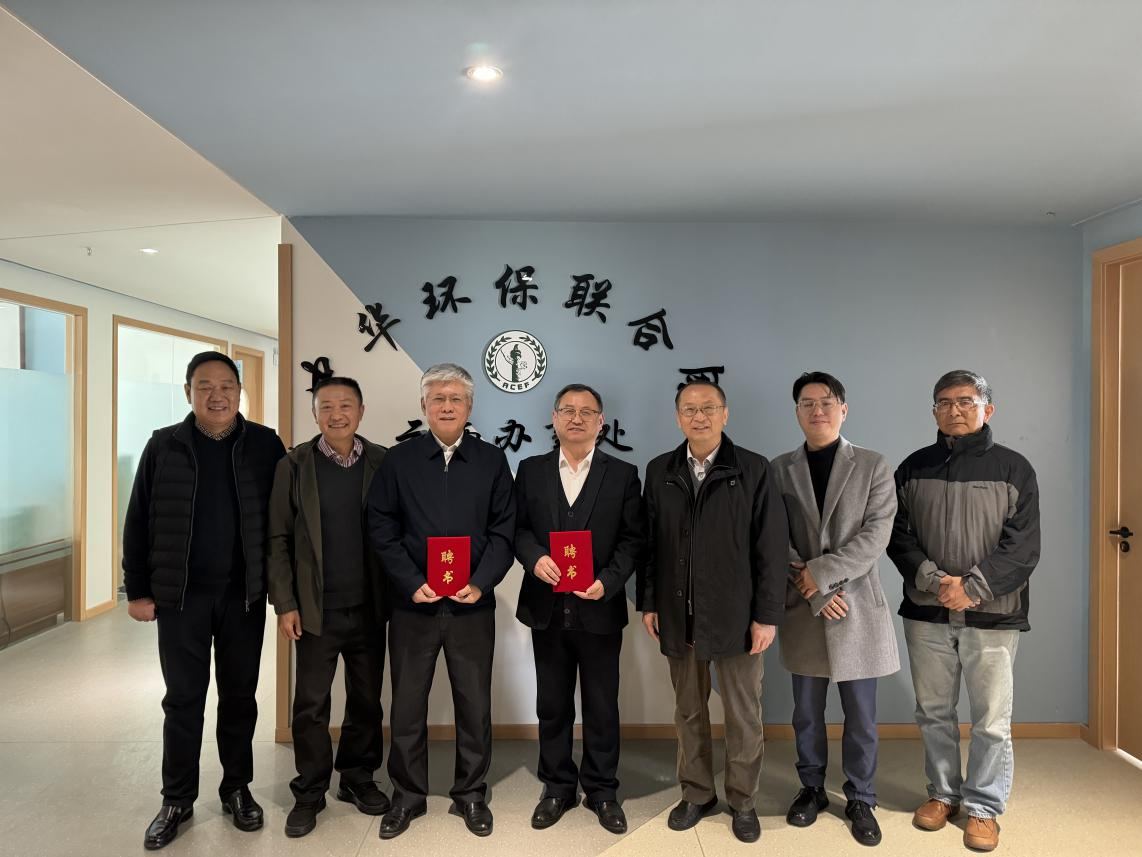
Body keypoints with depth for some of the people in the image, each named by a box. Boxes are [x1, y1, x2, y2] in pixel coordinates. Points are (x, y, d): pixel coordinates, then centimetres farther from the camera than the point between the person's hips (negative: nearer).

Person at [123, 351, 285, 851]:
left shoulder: (265, 446, -2)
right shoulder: (163, 447, 0)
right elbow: (138, 522, 3)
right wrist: (137, 590, 0)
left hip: (244, 595, 0)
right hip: (181, 595, 0)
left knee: (239, 696, 12)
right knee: (183, 699, 10)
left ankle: (237, 789, 29)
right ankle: (177, 800, 26)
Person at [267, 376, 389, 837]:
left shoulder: (383, 463, 0)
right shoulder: (294, 465, -3)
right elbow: (278, 539, -2)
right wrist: (284, 604, -6)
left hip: (369, 608, 2)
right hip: (316, 610, -1)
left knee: (367, 700, 14)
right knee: (311, 705, 8)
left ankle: (357, 778, 33)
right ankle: (309, 794, 26)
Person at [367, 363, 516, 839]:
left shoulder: (492, 461, 4)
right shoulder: (398, 460, 2)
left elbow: (503, 532, 1)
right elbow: (382, 530, -1)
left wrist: (481, 583, -11)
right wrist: (413, 584, -11)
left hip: (473, 604, 0)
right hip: (413, 603, 0)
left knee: (474, 703, 10)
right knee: (407, 704, 11)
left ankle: (471, 795, 28)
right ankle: (407, 796, 29)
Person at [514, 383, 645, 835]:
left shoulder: (623, 474, 0)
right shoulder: (530, 470, 5)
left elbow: (632, 538, -3)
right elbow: (518, 527, 3)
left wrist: (608, 581, -16)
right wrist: (534, 557, -17)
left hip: (599, 608, -1)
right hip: (547, 608, 2)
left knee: (602, 706, 11)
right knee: (552, 705, 14)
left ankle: (602, 790, 29)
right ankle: (557, 787, 32)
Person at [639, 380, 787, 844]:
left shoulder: (754, 470, -6)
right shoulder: (659, 471, 4)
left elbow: (772, 548, -7)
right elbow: (650, 543, 7)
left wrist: (768, 615, -9)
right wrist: (649, 602, 4)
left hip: (736, 616, -2)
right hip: (678, 616, 3)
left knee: (743, 715, 11)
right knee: (688, 711, 16)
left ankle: (743, 801, 30)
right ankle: (696, 793, 34)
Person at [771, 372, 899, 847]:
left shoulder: (873, 465, 0)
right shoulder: (779, 468, 2)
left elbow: (875, 534, -9)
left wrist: (821, 572, -16)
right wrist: (815, 592, -10)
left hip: (858, 607, -1)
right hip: (802, 608, 1)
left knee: (861, 716, 9)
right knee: (807, 713, 14)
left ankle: (860, 800, 28)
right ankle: (811, 789, 33)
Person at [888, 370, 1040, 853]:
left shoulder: (1013, 469, 0)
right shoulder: (915, 468, 6)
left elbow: (1022, 546, -7)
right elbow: (898, 535, 2)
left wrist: (970, 588, -16)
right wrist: (934, 580, -13)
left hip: (993, 615, -2)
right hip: (926, 614, 2)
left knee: (991, 720, 5)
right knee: (933, 712, 13)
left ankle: (984, 807, 22)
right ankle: (943, 793, 30)